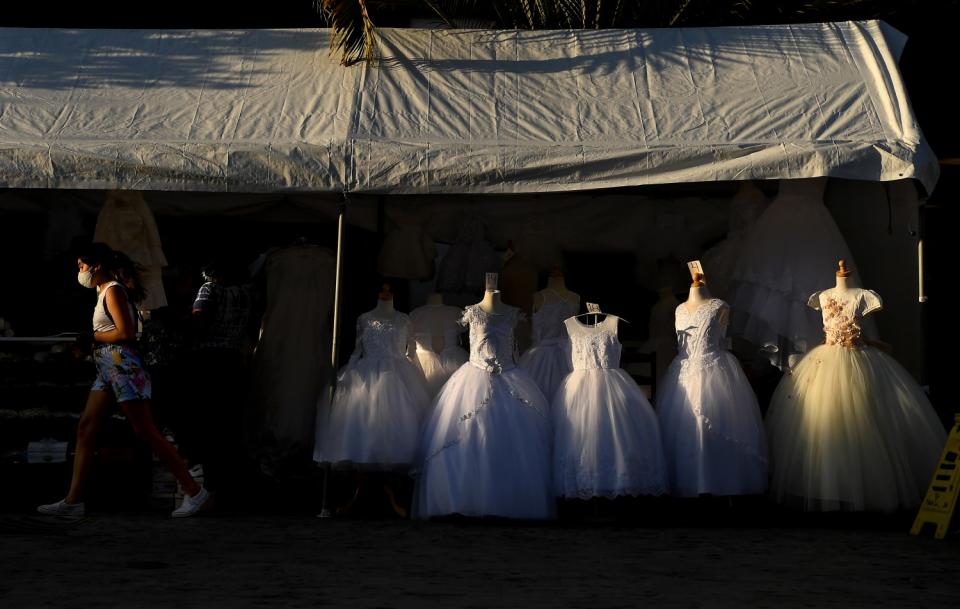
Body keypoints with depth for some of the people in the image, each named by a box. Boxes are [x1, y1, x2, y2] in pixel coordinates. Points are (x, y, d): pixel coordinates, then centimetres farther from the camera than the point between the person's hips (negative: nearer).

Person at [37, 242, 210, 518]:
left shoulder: (113, 290, -10)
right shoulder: (104, 291, 18)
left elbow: (126, 332, -19)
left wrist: (94, 336, -7)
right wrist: (91, 339, 2)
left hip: (122, 366, -10)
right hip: (107, 369, 10)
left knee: (145, 431, -9)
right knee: (85, 428, 4)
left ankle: (193, 491, -5)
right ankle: (74, 500, 5)